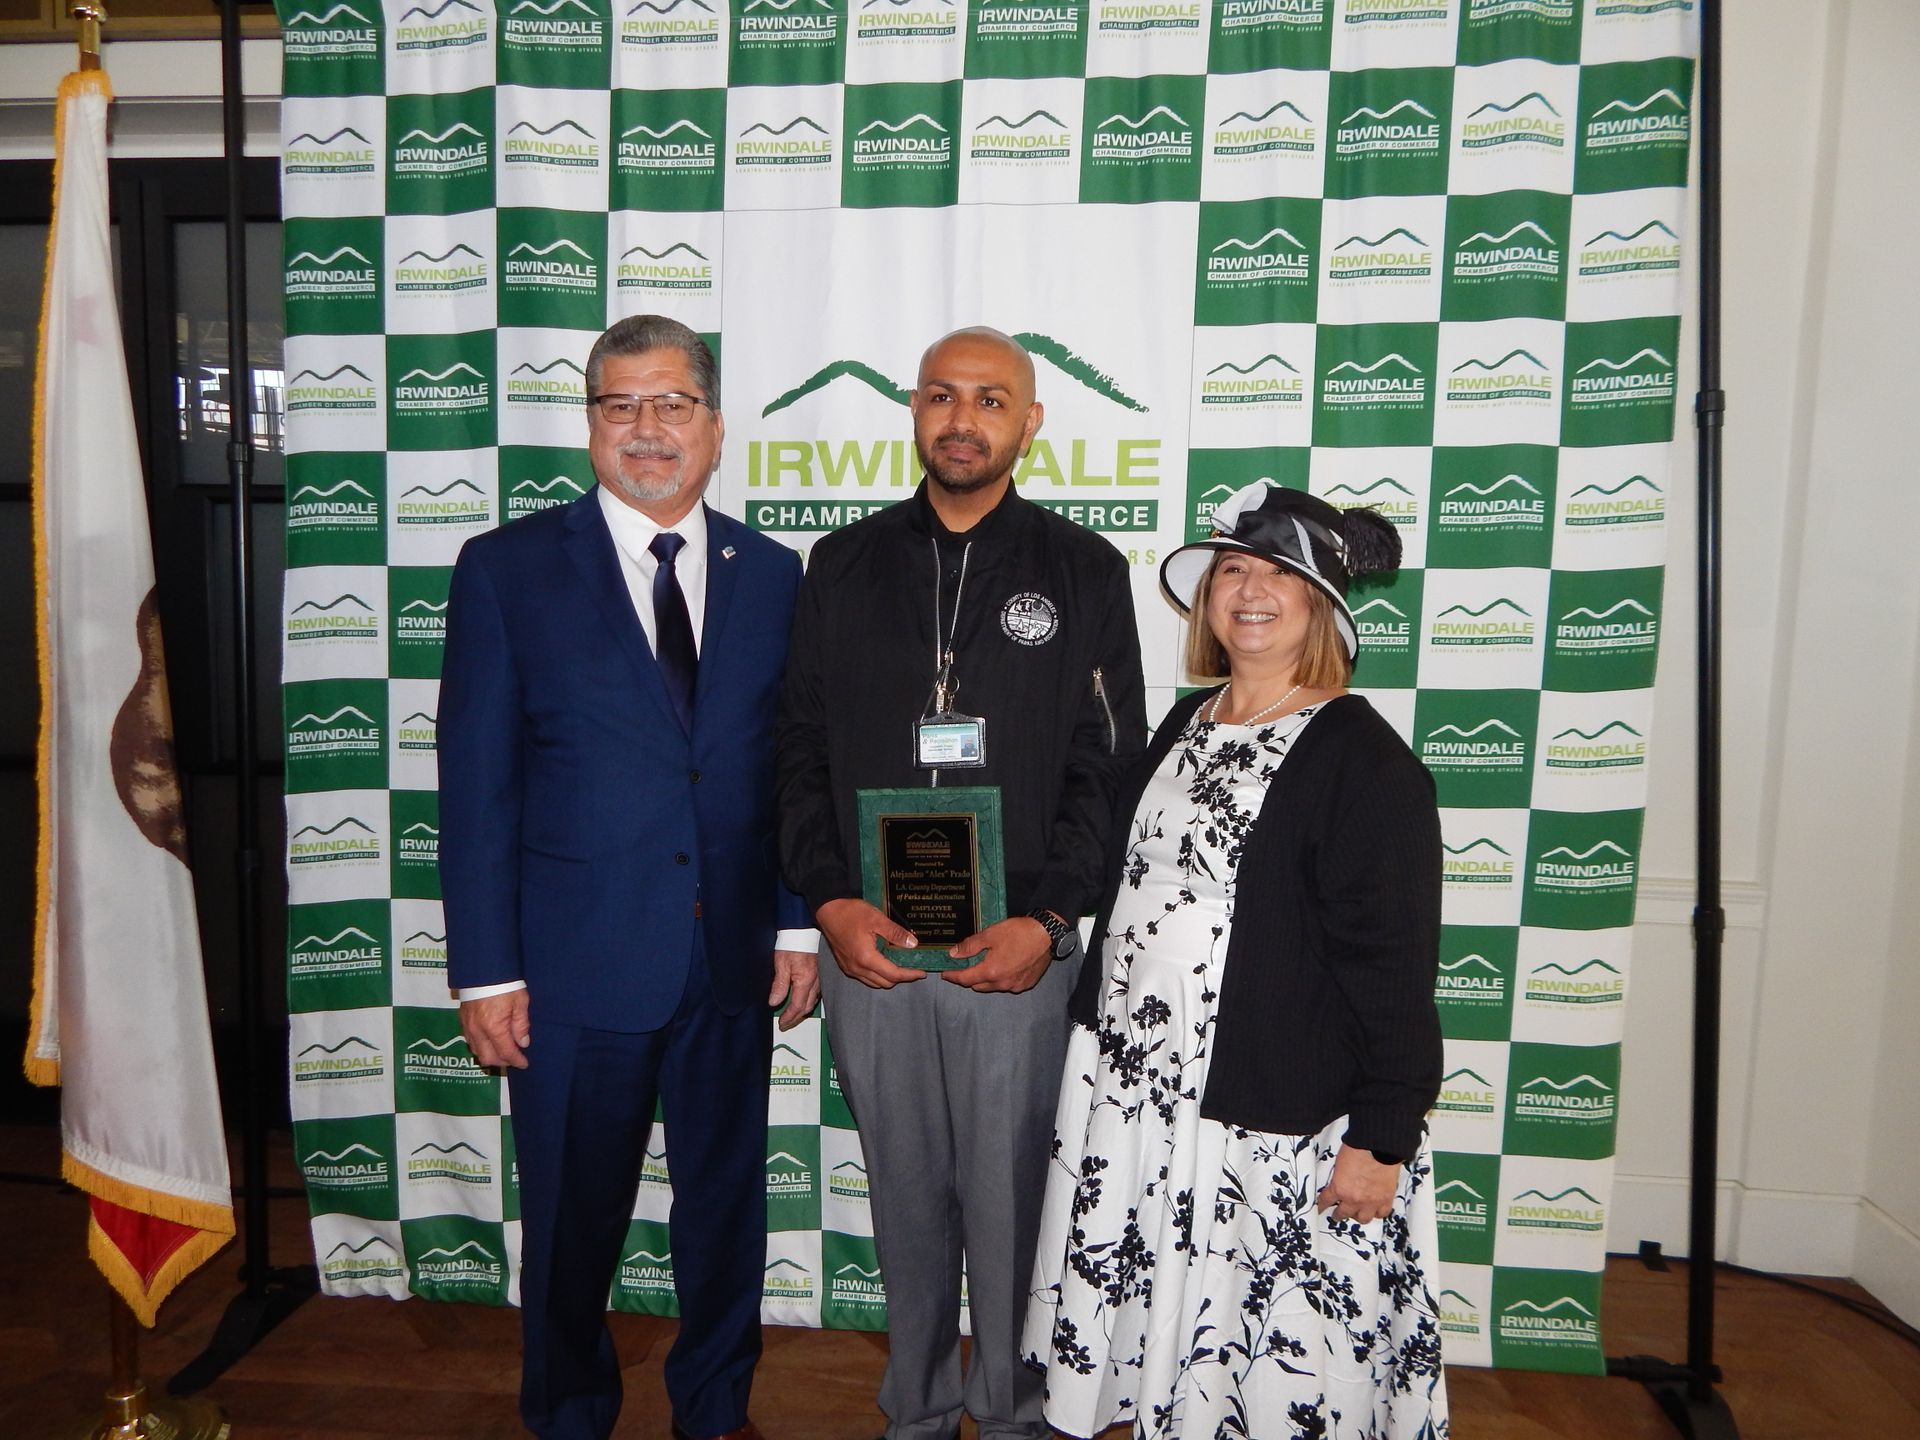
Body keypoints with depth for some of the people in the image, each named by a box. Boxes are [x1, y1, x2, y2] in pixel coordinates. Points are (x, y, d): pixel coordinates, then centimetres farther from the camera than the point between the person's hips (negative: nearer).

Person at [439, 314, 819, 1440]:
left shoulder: (772, 574, 4)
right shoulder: (509, 568, -4)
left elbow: (793, 765, 6)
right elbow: (477, 786, -5)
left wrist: (800, 923, 2)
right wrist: (487, 971, -8)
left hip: (734, 963, 3)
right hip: (577, 965, -2)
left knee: (728, 1202, 18)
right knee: (573, 1218, 15)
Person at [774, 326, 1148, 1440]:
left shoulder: (1084, 573, 2)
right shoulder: (844, 567, 8)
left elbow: (1108, 771, -2)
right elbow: (800, 752, 6)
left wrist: (1047, 919, -12)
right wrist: (831, 901, -5)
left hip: (1020, 949, -2)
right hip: (869, 945, 2)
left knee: (1011, 1200, 8)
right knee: (907, 1194, 16)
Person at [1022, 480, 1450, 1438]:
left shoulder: (1364, 760, -13)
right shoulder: (1184, 727, 8)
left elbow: (1394, 967, -14)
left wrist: (1380, 1139, -14)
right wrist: (1097, 1034, 15)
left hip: (1283, 1129, -6)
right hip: (1138, 1097, 7)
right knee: (1167, 1359, 20)